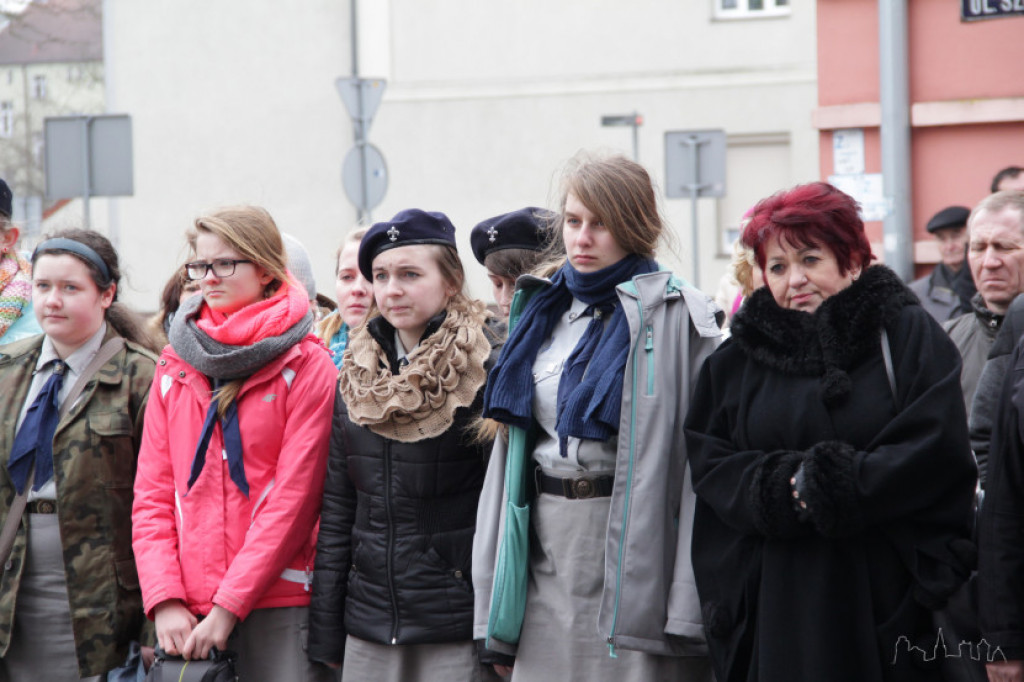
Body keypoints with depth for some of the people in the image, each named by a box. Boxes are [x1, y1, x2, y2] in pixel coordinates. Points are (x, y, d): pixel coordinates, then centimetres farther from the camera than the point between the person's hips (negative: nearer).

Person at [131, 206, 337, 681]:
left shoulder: (306, 366, -1)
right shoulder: (175, 367, 12)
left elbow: (293, 497, -7)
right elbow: (152, 493, 8)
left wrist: (229, 606, -12)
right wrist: (164, 600, -5)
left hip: (279, 604, -3)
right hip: (187, 615, 3)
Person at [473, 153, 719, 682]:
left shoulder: (675, 316, -5)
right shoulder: (544, 313, 15)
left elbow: (699, 457, -11)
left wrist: (689, 606, -18)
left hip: (634, 545, -5)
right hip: (547, 554, 5)